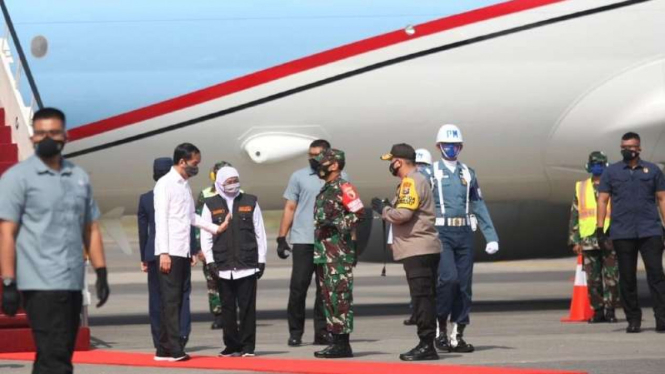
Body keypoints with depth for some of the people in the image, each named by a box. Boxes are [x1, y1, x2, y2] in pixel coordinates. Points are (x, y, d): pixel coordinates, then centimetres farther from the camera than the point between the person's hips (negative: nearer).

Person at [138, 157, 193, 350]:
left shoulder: (145, 199, 3)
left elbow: (143, 230, 6)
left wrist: (144, 258, 11)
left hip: (154, 253, 1)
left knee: (156, 298, 6)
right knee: (181, 293, 5)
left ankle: (160, 340, 6)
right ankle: (182, 332, -13)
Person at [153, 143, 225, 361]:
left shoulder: (185, 185, 17)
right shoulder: (165, 184, -6)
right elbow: (160, 220, -12)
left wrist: (215, 228, 23)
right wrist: (164, 253, -17)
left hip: (184, 253, 8)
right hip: (171, 253, -8)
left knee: (175, 303, 5)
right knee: (171, 302, -9)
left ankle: (164, 350, 6)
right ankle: (175, 350, -13)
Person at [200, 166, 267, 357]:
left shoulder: (250, 202, 8)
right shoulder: (211, 205, 6)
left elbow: (260, 233, 8)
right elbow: (205, 235, 5)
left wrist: (261, 260, 4)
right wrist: (210, 261, -2)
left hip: (247, 265, 0)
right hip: (223, 267, 0)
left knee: (247, 307, -1)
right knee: (227, 307, 4)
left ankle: (248, 347, 3)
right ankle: (232, 345, 11)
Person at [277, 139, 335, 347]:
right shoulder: (299, 177, 7)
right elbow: (290, 208, 7)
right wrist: (281, 238, 0)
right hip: (303, 241, -1)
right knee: (298, 286, -3)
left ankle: (322, 332, 10)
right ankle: (295, 332, 2)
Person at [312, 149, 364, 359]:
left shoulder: (343, 188, -8)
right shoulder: (325, 191, 20)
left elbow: (358, 213, -15)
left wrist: (338, 225, -19)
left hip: (339, 253, -10)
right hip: (323, 252, 10)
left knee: (340, 297, -10)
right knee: (328, 298, 10)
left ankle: (343, 344, -10)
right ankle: (336, 341, 14)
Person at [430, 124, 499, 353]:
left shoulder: (468, 173, 15)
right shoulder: (431, 173, 3)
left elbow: (479, 207, 14)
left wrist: (491, 237, 6)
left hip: (465, 233, 5)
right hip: (441, 233, -5)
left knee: (464, 284, 3)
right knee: (448, 278, -20)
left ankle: (457, 335, 9)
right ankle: (441, 328, -5)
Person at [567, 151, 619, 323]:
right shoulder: (580, 188, 13)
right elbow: (574, 216, 14)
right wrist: (575, 241, 7)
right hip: (588, 242, 2)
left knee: (612, 278, -5)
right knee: (593, 279, 3)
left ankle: (610, 311, 2)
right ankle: (597, 311, 10)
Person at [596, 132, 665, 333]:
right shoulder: (611, 172, 10)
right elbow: (602, 201, 7)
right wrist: (600, 230, -1)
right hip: (622, 234, 1)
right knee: (627, 278, 3)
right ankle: (633, 320, 10)